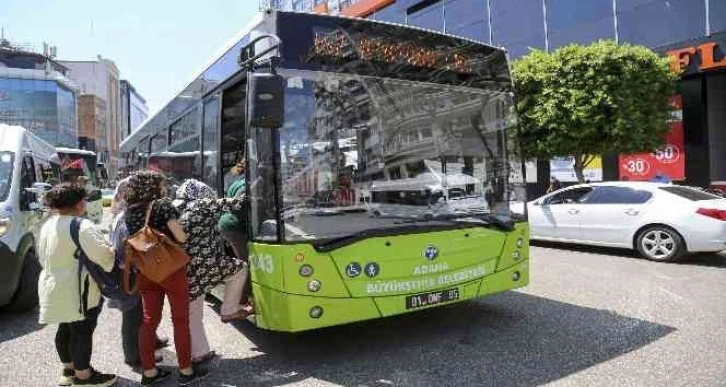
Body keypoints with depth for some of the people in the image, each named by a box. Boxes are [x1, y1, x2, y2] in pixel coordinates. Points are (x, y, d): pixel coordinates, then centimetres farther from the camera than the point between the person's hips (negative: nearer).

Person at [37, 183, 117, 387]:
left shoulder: (47, 226, 9)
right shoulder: (81, 226, -21)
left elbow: (44, 258, 17)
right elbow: (102, 255, -24)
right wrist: (115, 258, -6)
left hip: (54, 287, 10)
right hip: (77, 290, -10)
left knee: (66, 329, 20)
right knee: (82, 331, 1)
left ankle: (69, 369, 33)